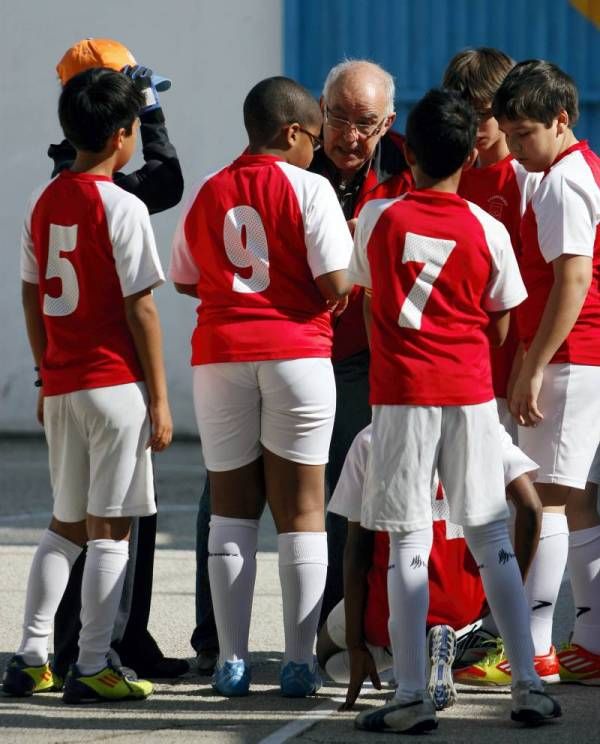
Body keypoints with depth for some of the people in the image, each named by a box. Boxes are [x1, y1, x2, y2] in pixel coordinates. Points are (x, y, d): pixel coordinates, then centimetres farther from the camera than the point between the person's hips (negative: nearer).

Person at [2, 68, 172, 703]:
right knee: (110, 529, -2)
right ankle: (91, 668, -3)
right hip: (117, 383, -6)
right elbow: (140, 310, -12)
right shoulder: (121, 208, -12)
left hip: (61, 384, 6)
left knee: (66, 524, 16)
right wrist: (159, 399, -7)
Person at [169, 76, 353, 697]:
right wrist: (332, 299, 8)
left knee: (231, 507, 9)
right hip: (297, 351, -3)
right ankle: (299, 663, 1)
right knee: (300, 508, 3)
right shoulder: (307, 188, -6)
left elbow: (184, 279, 15)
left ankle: (232, 662, 5)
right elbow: (334, 283, -13)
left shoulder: (208, 193, 8)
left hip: (221, 354, 3)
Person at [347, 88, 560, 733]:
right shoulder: (487, 231, -1)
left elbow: (368, 304, 10)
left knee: (408, 545, -1)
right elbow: (500, 326, 7)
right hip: (470, 393, 2)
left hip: (401, 394, -2)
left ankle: (411, 697, -6)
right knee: (491, 540, 9)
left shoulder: (377, 218, -2)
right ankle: (528, 685, 7)